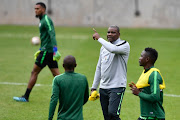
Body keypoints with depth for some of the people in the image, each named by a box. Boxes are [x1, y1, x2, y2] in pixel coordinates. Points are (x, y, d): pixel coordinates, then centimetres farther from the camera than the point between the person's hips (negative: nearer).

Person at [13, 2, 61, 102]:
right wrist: (40, 50, 33)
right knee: (56, 74, 6)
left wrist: (55, 49, -33)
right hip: (48, 51, 10)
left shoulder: (46, 20, -10)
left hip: (47, 51, -10)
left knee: (34, 72, -3)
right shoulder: (43, 20, 21)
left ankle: (25, 97, 2)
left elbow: (52, 35, -23)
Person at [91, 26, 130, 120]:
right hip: (103, 87, 7)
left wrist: (99, 38, -17)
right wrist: (94, 87, 18)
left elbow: (113, 49, -29)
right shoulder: (104, 47, 16)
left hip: (117, 87, -7)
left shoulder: (124, 45, -5)